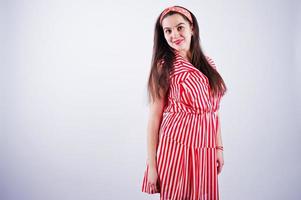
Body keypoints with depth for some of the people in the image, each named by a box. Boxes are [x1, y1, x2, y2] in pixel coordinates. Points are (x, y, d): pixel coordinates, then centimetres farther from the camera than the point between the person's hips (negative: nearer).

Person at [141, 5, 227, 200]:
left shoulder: (209, 64, 8)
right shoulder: (164, 66, -5)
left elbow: (213, 109, 13)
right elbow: (154, 117, -8)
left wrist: (219, 147, 7)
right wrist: (152, 165, -10)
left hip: (206, 149, 5)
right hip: (176, 146, -4)